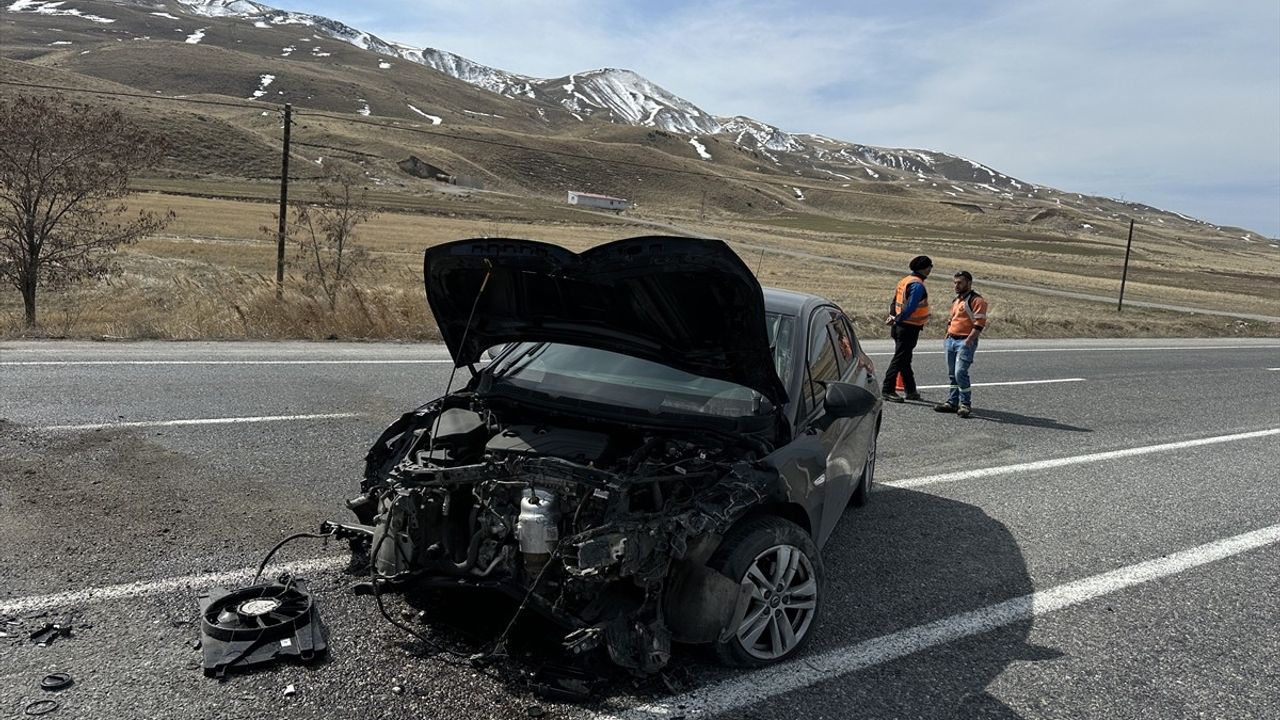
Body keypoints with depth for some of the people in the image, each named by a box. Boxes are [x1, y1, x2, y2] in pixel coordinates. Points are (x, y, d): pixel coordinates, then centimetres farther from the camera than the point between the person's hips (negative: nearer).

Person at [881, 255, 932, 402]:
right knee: (900, 359, -5)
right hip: (910, 328, -10)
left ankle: (911, 390, 25)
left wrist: (893, 316, 5)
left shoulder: (904, 281, 13)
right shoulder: (918, 285, -17)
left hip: (900, 326, 10)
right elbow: (910, 307, -24)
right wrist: (897, 320, -16)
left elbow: (894, 302, 14)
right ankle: (887, 390, -3)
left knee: (905, 359, 15)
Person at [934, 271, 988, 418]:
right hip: (951, 340, 9)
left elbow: (979, 323, -16)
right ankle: (952, 402, 18)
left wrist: (968, 341, -22)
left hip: (965, 341, -9)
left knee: (960, 373, -16)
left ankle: (966, 405, -7)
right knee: (952, 374, 11)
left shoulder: (976, 300, -9)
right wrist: (947, 337, 18)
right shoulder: (956, 301, 19)